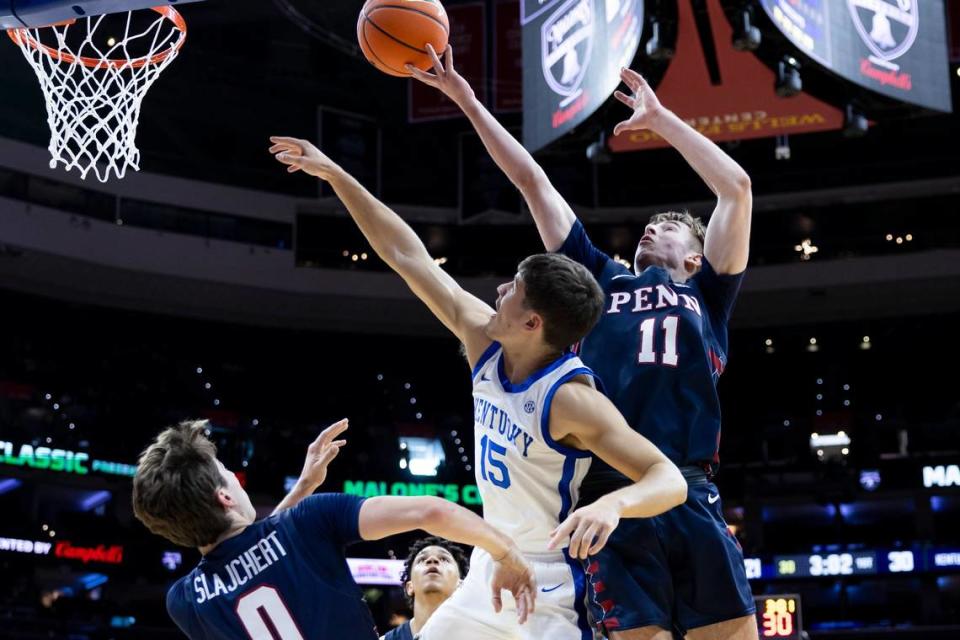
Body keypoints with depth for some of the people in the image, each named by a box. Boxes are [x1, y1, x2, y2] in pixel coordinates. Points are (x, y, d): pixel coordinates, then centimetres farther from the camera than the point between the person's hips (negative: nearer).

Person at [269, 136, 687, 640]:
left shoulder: (570, 398, -25)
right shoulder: (486, 343, -5)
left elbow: (670, 479, -29)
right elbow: (409, 257, 0)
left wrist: (613, 503, -50)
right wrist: (336, 176, 2)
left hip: (550, 597, -8)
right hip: (487, 574, 8)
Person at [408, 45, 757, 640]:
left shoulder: (704, 294, 22)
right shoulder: (601, 280, 25)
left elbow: (737, 186, 13)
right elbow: (532, 180, 24)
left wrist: (660, 117, 18)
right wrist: (467, 101, 26)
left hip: (690, 496, -1)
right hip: (610, 496, 1)